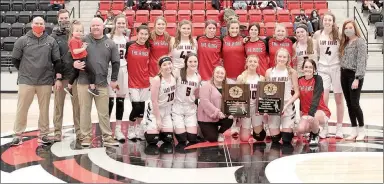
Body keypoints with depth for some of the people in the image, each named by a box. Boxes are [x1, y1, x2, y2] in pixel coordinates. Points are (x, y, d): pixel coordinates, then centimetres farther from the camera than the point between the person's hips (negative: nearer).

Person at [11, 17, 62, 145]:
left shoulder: (51, 41, 5)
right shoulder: (22, 40, 1)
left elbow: (57, 61, 9)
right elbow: (15, 60, 7)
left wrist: (56, 74, 8)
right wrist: (25, 71, 11)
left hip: (45, 81, 1)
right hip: (26, 81, -1)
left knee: (44, 109, 8)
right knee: (22, 108, 1)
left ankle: (43, 135, 17)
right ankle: (18, 135, 11)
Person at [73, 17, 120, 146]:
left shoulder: (110, 44, 6)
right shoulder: (84, 40, 4)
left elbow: (116, 62, 10)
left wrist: (114, 79, 6)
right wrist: (74, 63, -11)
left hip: (102, 83, 1)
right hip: (84, 82, -1)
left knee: (104, 112, 6)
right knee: (85, 110, 5)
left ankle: (107, 137, 14)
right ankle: (86, 137, 15)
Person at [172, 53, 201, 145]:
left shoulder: (198, 77, 4)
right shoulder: (178, 73, -11)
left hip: (191, 108, 4)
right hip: (178, 107, -4)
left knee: (192, 138, -1)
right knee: (182, 139, -7)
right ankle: (175, 128, 25)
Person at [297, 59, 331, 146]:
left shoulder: (318, 79, -11)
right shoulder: (299, 80, 2)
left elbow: (316, 98, -23)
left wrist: (310, 114, -34)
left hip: (320, 111, -4)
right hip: (305, 112, 4)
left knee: (311, 118, -37)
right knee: (301, 130, -22)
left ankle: (315, 136, -3)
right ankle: (313, 130, 17)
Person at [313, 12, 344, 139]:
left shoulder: (338, 35, -3)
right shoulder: (318, 34, 0)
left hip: (336, 68, 0)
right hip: (323, 68, 0)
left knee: (339, 99, 6)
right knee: (323, 99, -6)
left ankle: (339, 128, 15)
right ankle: (324, 128, 5)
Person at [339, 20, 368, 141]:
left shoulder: (360, 41, -7)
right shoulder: (345, 42, 15)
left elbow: (361, 61, -13)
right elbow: (343, 59, 13)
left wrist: (357, 78, -18)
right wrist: (342, 74, 2)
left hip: (354, 75, -7)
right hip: (344, 75, 7)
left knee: (354, 103, -8)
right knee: (349, 104, 7)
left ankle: (361, 130, 7)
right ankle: (354, 131, 14)